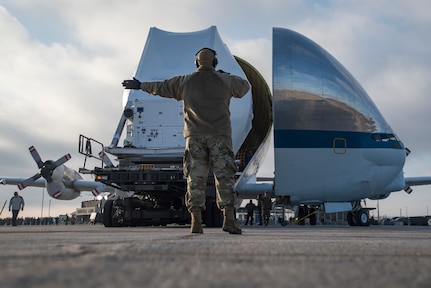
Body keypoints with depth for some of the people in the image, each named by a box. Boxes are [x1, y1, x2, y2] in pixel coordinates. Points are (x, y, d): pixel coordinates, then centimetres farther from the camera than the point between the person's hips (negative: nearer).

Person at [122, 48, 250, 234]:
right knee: (224, 177, -2)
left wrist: (140, 85, 35)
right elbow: (244, 87, 24)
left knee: (195, 178, 1)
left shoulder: (185, 81, 9)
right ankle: (229, 219, -12)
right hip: (220, 135, -1)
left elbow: (161, 87, 20)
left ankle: (196, 221, -6)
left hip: (195, 136, 1)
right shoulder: (225, 80, 6)